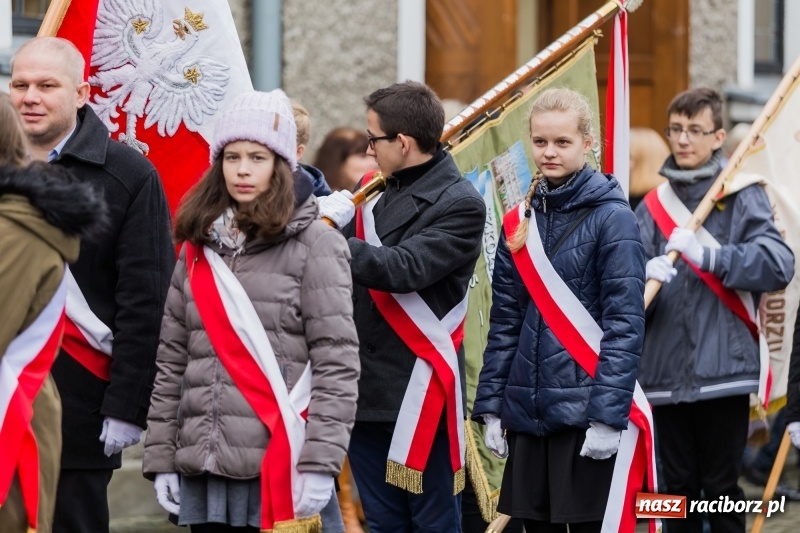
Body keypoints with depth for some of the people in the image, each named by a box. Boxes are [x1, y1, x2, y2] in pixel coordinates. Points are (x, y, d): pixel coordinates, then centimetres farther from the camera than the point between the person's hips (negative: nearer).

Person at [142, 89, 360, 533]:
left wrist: (320, 462, -14)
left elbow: (336, 361, -7)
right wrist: (161, 458, 10)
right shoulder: (199, 248, 15)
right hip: (203, 465, 5)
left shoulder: (315, 244, -1)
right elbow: (171, 360, 15)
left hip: (277, 469, -5)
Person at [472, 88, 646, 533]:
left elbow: (625, 323, -11)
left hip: (585, 411, -6)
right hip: (527, 411, 6)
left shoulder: (612, 218, -6)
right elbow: (505, 321, 13)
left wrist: (608, 414, -16)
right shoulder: (521, 221, 11)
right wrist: (491, 405, 8)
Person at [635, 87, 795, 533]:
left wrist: (707, 255, -22)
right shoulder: (654, 204, 11)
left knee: (722, 488, 1)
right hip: (666, 373, 3)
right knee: (679, 489, 10)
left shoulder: (742, 196, 2)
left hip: (724, 371, -3)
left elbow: (779, 264, -12)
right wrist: (643, 278, -21)